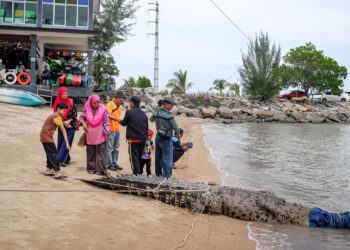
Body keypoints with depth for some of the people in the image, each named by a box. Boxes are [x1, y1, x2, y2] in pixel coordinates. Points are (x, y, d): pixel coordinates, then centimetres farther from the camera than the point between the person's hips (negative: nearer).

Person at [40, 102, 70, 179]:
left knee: (50, 154, 15)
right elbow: (63, 130, -19)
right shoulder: (57, 117, -15)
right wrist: (67, 142, -22)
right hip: (47, 137, -10)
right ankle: (57, 173, -11)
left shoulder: (54, 115, 15)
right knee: (53, 154, -10)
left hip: (45, 136, 10)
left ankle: (48, 171, 22)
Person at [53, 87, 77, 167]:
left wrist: (68, 121, -15)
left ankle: (60, 160, -4)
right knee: (60, 143, 6)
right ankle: (66, 159, 19)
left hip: (71, 126, -3)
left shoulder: (71, 102, -6)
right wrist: (64, 122, -13)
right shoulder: (57, 103, -2)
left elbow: (75, 113, -5)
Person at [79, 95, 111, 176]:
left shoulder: (103, 109, -7)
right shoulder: (86, 109, 0)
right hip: (90, 135, 2)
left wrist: (106, 133, -5)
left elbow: (106, 122, -3)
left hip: (100, 135, -2)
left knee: (102, 152, -3)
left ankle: (102, 169, -1)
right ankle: (91, 168, 20)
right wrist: (83, 123, -8)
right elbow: (82, 117, 14)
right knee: (90, 152, 9)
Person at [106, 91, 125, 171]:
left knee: (116, 149, 12)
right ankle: (109, 164, 4)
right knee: (110, 148, -2)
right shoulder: (110, 104, -9)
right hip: (111, 130, -8)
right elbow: (108, 115, -21)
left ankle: (115, 163, 19)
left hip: (117, 130, 8)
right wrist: (117, 119, -30)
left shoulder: (120, 107, 15)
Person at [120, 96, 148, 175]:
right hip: (142, 139, 6)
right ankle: (139, 172, 23)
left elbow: (124, 123, 4)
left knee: (133, 157, -2)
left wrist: (120, 121, 26)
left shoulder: (129, 112, -10)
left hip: (133, 139, -6)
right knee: (139, 156, 16)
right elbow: (146, 128, 12)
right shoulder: (143, 114, 8)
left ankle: (136, 173, -6)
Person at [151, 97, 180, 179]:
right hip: (166, 138, -7)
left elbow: (151, 119, 22)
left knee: (158, 157, 17)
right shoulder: (169, 115, -20)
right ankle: (166, 176, -4)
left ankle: (158, 174, 27)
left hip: (158, 137, 7)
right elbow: (175, 127, -15)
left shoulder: (156, 113, 1)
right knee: (167, 158, -3)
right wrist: (177, 133, 5)